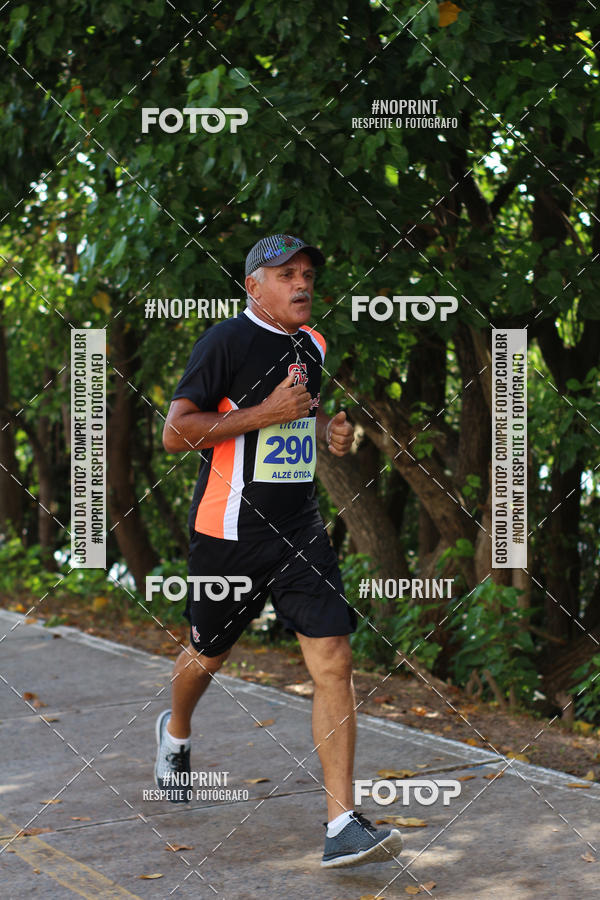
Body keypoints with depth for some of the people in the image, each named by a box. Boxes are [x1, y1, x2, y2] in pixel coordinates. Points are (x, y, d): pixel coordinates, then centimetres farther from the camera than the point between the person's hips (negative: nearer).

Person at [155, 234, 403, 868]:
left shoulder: (312, 346, 11)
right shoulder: (226, 341, -10)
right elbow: (175, 433, -16)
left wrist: (327, 431, 8)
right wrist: (265, 413, -20)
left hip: (300, 528, 5)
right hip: (229, 531, -5)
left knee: (334, 662, -10)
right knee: (208, 655, 15)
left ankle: (343, 825, -10)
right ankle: (175, 732, 51)